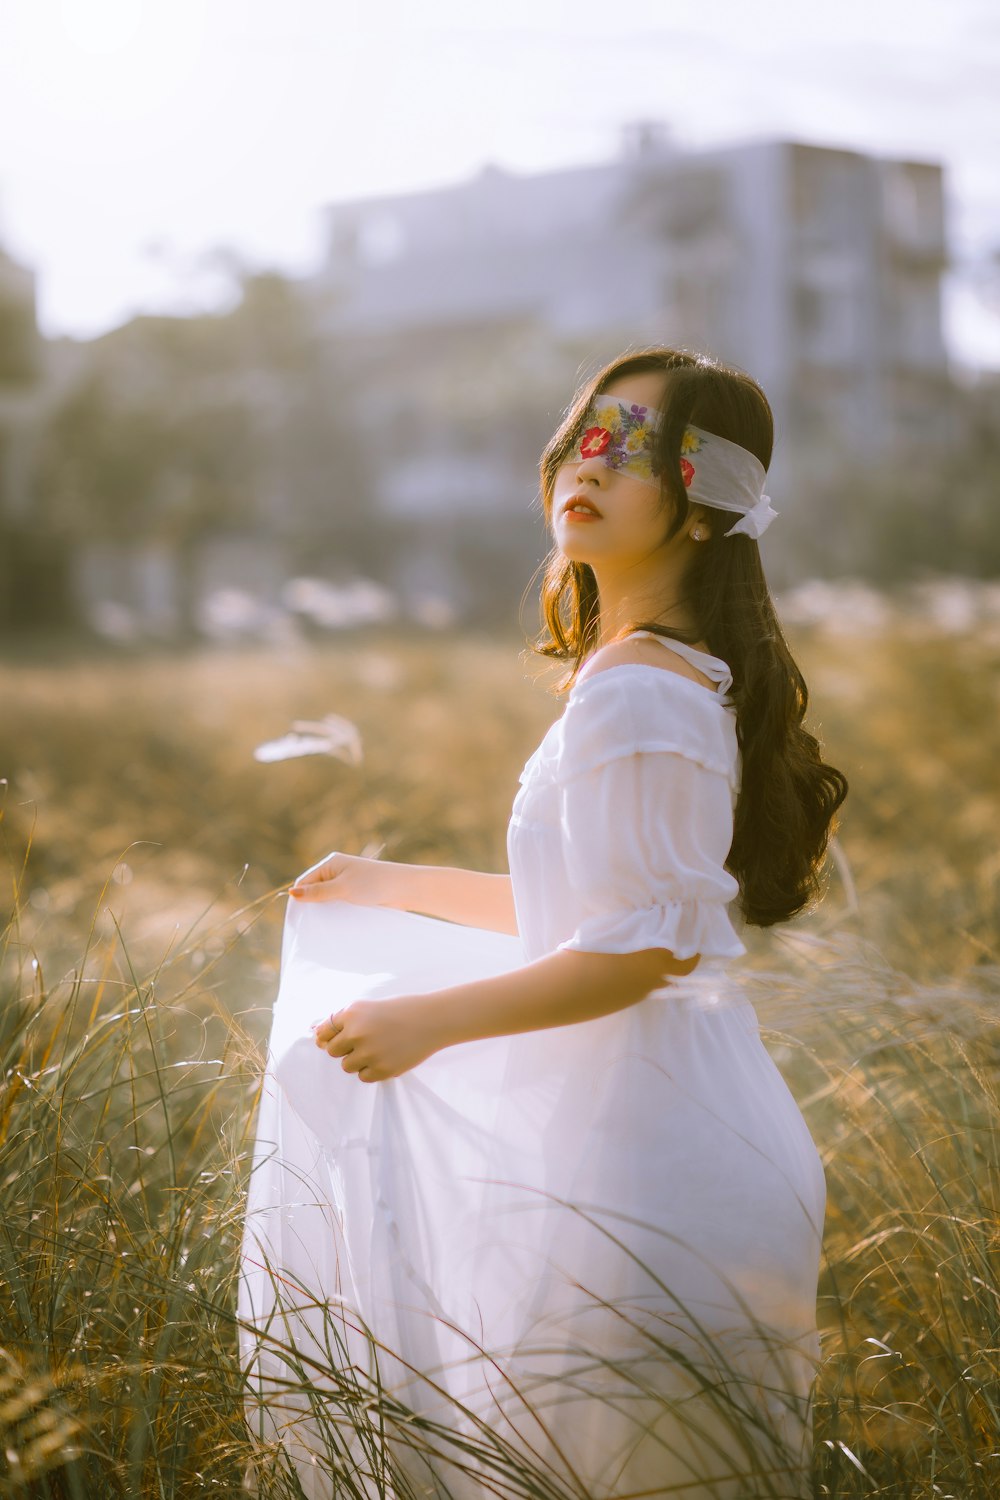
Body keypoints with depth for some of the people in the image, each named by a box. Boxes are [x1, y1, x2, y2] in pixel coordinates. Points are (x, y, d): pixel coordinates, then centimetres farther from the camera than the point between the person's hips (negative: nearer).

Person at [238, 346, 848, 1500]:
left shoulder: (639, 691, -21)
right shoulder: (672, 674, 11)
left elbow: (644, 946, -24)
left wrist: (429, 1020, -22)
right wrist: (396, 888, 25)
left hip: (636, 1133, -10)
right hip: (630, 1099, 10)